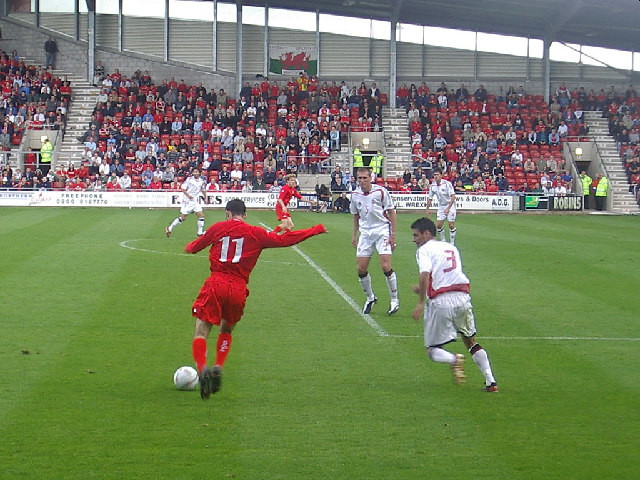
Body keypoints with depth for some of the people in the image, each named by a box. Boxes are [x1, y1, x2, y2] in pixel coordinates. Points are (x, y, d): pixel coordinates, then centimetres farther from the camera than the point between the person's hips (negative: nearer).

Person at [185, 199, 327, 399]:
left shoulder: (218, 228, 11)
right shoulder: (256, 234, 11)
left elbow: (194, 247, 21)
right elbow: (284, 239, 15)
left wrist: (188, 247, 46)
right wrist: (316, 230, 26)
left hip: (215, 285, -2)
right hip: (238, 290, 2)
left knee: (201, 332, -1)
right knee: (226, 330, 25)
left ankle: (202, 368, -27)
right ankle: (218, 367, 6)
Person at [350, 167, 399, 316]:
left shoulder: (380, 191, -9)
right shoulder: (355, 195, 4)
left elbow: (391, 212, -4)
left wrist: (393, 234, -8)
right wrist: (354, 236, 15)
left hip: (382, 231, -4)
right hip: (365, 233, 5)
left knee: (385, 266, -16)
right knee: (360, 269, -1)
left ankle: (394, 300, -1)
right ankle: (370, 298, 21)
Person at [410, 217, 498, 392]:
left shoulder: (424, 250, 1)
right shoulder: (451, 248, 22)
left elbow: (425, 275, -17)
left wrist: (421, 303, -17)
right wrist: (425, 289, 32)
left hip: (441, 302, -6)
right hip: (463, 298, 6)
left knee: (432, 350, 6)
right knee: (470, 340, 21)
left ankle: (455, 359, -26)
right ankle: (491, 381, 9)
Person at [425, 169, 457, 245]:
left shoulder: (447, 184, -20)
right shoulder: (432, 185, -5)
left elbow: (453, 196, -25)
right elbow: (430, 198, 9)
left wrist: (448, 208, -31)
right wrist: (427, 209, 9)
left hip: (450, 205, -5)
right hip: (441, 206, 5)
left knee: (451, 225, -7)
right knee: (439, 225, -2)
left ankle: (452, 243, 5)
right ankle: (442, 241, 16)